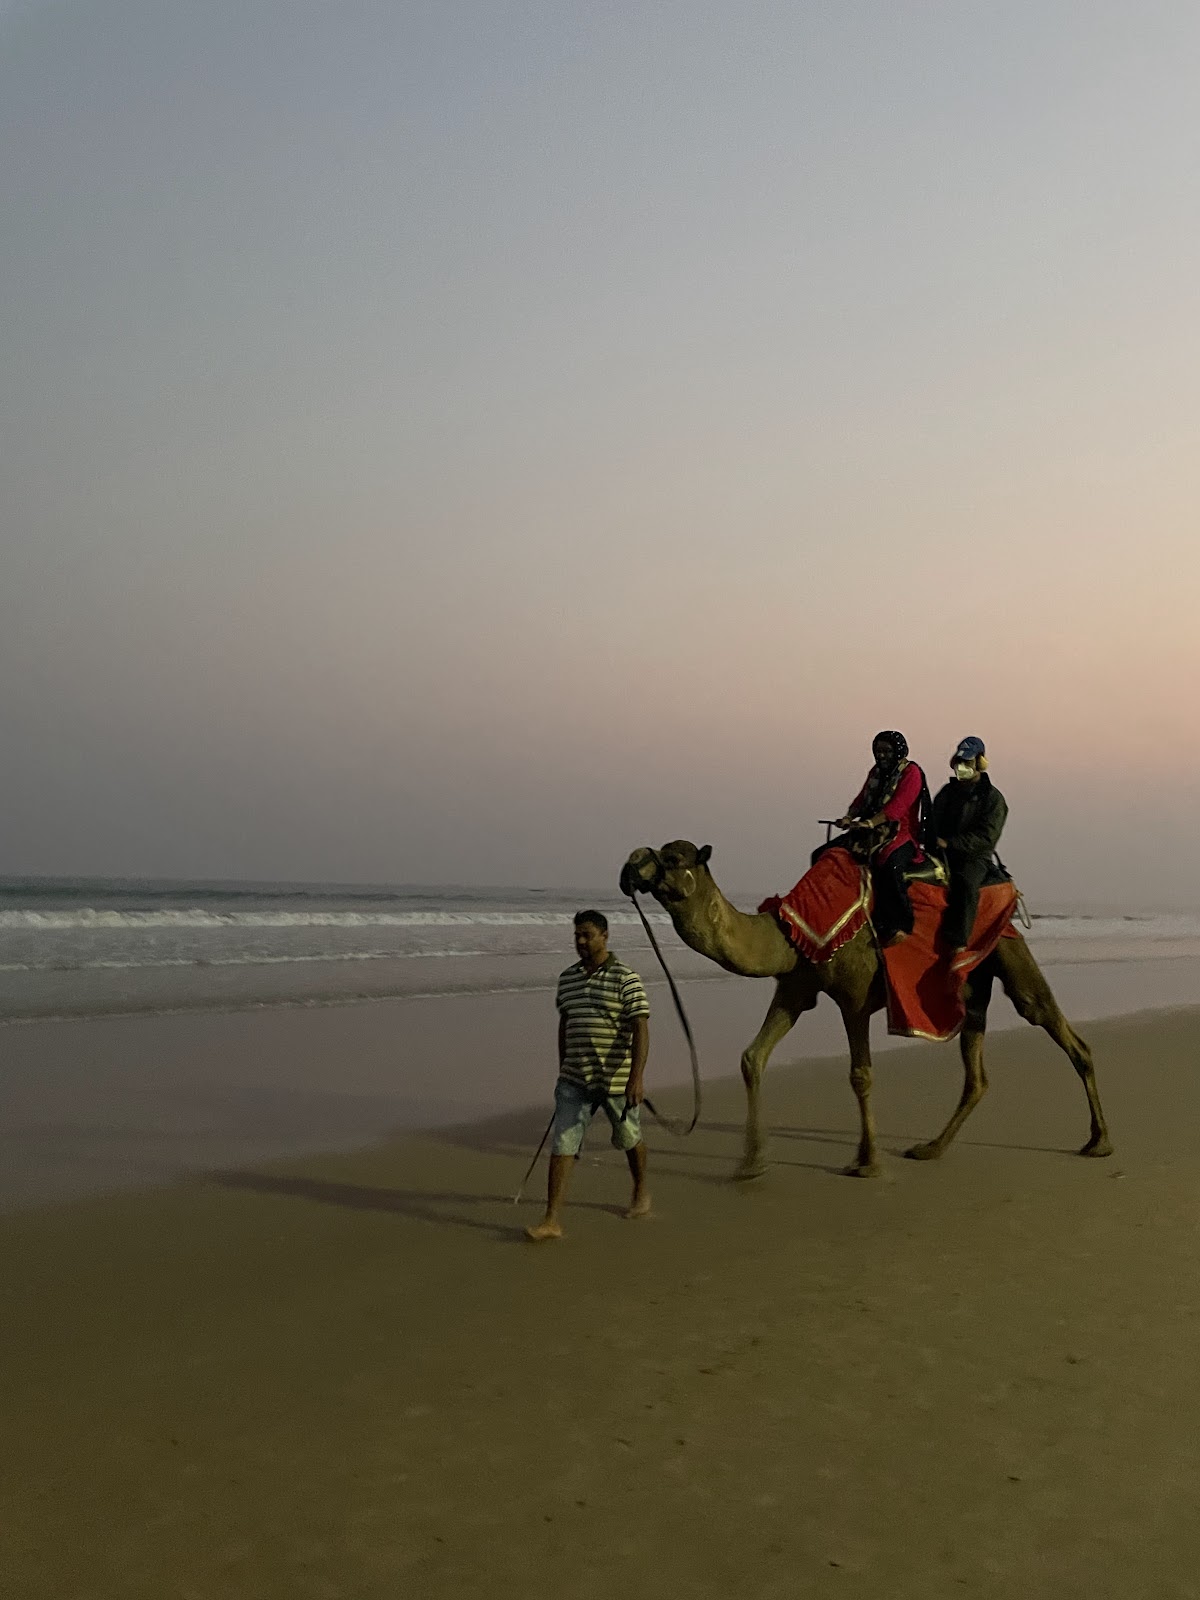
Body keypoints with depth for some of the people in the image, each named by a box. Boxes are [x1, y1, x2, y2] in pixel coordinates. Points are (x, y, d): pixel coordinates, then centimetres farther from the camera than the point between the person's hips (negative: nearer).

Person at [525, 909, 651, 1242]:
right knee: (561, 1146, -5)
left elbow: (640, 1030, -15)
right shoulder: (567, 978, 7)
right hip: (574, 1080, 4)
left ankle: (641, 1192, 43)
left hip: (617, 1080, -4)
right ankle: (552, 1220, -6)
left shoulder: (625, 978, -11)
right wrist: (563, 1069, 21)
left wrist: (636, 1077, -22)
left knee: (629, 1139, 16)